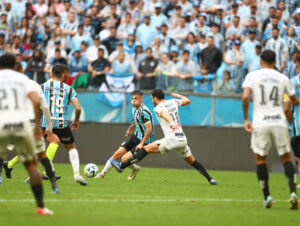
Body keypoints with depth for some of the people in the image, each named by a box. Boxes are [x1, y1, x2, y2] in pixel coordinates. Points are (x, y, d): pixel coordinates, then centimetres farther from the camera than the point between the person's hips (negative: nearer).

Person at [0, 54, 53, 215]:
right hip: (21, 123, 1)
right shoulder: (22, 79, 14)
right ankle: (40, 206, 8)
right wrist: (37, 125, 7)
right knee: (31, 164, 14)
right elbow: (36, 101, 0)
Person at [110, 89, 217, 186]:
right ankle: (210, 179, 23)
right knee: (192, 161, 25)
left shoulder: (158, 108, -2)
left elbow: (165, 114, -25)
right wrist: (178, 96, 50)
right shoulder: (173, 102, 16)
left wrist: (171, 122, -46)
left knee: (146, 149, -5)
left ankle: (122, 166, -10)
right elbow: (187, 101, 30)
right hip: (183, 140, 6)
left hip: (172, 140, -6)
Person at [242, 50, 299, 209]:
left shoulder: (252, 76, 3)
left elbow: (245, 96, -11)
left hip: (260, 123, -1)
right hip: (279, 122, 1)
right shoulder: (283, 78, 8)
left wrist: (245, 118, -2)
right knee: (286, 158, 9)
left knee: (260, 159, 11)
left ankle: (267, 196, 4)